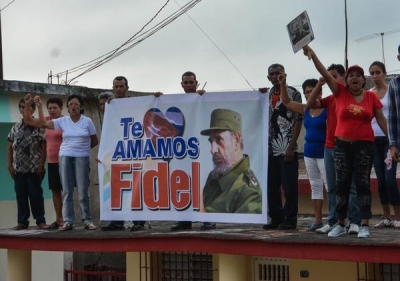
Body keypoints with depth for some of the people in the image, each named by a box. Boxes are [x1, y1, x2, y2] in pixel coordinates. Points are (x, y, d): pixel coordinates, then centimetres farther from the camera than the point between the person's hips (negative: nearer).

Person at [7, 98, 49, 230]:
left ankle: (40, 220, 5)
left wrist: (41, 165, -11)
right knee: (20, 195, 5)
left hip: (34, 168, -4)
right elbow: (10, 147, 14)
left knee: (36, 194, -3)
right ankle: (22, 221, 11)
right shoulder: (15, 128, 12)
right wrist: (9, 165, 6)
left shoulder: (39, 127, -1)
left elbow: (44, 147, -4)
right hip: (18, 168, 4)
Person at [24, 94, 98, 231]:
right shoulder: (62, 121, 2)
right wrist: (39, 106, -8)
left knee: (83, 190, -2)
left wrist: (82, 147, 5)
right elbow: (43, 123, -4)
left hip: (82, 158, -2)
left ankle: (87, 220, 6)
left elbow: (95, 140, 7)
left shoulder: (87, 121, -1)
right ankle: (68, 221, 5)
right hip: (65, 157, 2)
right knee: (67, 191, 2)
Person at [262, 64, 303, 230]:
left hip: (287, 149, -6)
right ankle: (276, 218, 17)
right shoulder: (266, 96, 13)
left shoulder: (293, 94, -2)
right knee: (271, 186, 8)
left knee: (289, 185, -3)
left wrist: (291, 146, -13)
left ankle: (290, 219, 4)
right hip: (270, 149, 6)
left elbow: (298, 121, -7)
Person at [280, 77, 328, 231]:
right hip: (309, 152, 8)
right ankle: (317, 221, 15)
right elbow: (286, 102, 17)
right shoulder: (305, 109, 10)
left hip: (323, 152, -8)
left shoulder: (327, 109, -10)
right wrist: (283, 84, 5)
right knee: (315, 186, 10)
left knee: (330, 186, -8)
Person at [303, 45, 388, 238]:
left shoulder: (371, 96, 1)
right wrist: (312, 54, -19)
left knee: (363, 184, -1)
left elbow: (381, 119, 4)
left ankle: (364, 225, 1)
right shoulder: (340, 93, 1)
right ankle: (340, 225, 12)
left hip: (364, 145, -1)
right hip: (342, 145, 1)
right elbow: (325, 75, -8)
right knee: (341, 185, 4)